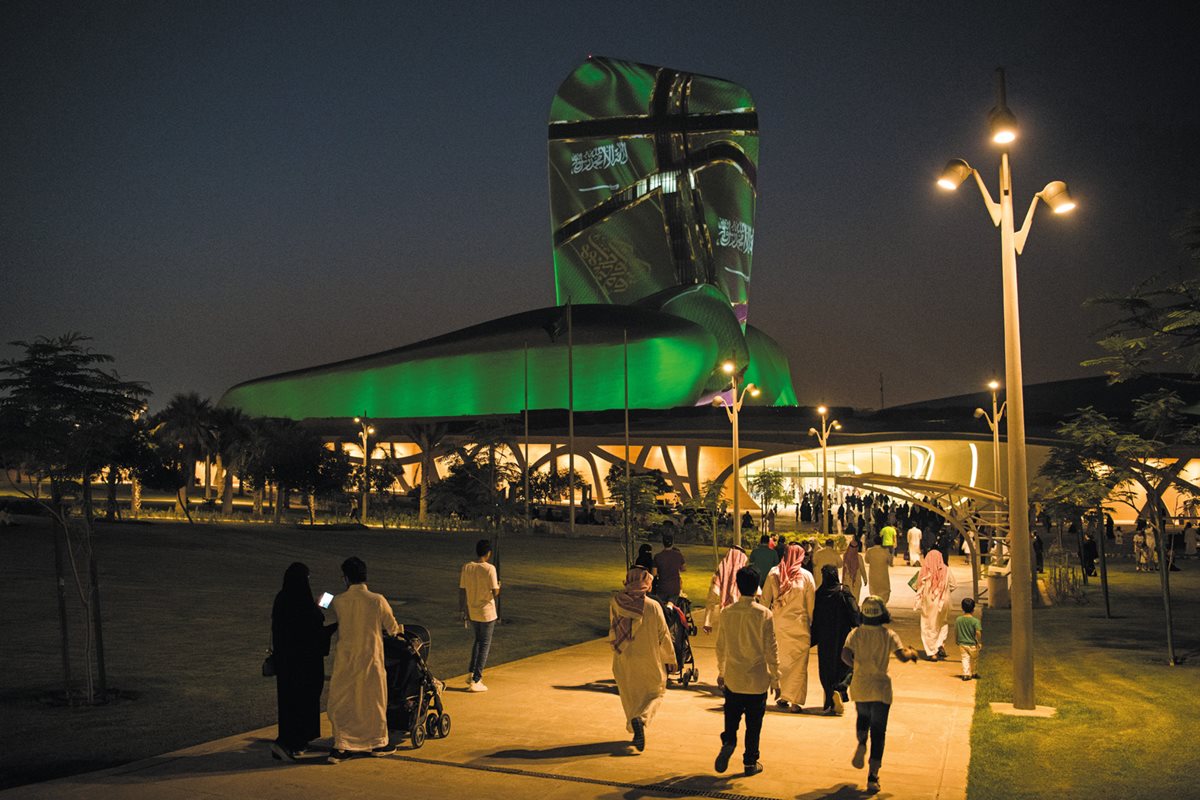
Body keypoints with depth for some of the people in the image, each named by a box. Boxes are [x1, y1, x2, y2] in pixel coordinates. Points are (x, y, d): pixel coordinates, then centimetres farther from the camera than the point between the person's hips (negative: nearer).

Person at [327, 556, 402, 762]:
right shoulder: (377, 600, -13)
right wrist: (400, 628, 21)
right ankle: (378, 743, 25)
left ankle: (340, 746, 11)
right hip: (370, 658, -1)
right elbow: (392, 628, -2)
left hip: (345, 659, 1)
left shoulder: (338, 602, -8)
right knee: (373, 699, 14)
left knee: (342, 701, 12)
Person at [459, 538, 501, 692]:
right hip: (486, 613, -5)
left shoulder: (466, 567, -3)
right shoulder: (489, 568, -17)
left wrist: (462, 610, 13)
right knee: (485, 645, 7)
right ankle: (475, 681, 6)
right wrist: (498, 585, 5)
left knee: (478, 641, 25)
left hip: (471, 612, 5)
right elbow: (495, 593, -18)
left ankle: (471, 673, 20)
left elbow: (462, 591, 2)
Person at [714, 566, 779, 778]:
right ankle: (750, 762, 17)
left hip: (733, 678, 2)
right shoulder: (764, 614, -12)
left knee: (731, 718, 16)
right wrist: (775, 677, 3)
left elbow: (720, 646, 3)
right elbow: (771, 649, -8)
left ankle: (728, 742, -8)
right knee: (754, 724, 11)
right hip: (758, 680, -2)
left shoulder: (728, 612, -5)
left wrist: (721, 672, 16)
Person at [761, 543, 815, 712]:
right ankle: (795, 701, 3)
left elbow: (765, 599, 4)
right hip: (799, 624, -2)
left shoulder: (773, 574, 0)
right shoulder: (806, 576, -5)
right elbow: (811, 603, -2)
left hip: (777, 623, 2)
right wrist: (811, 623, 8)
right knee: (798, 663, 4)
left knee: (779, 660, 16)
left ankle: (781, 695, 22)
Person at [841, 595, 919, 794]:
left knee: (863, 717, 30)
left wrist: (854, 665, 5)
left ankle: (861, 743, 0)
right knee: (878, 733, 5)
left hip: (859, 686, 2)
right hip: (880, 688, -2)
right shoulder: (888, 635, -5)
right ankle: (872, 777, 1)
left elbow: (845, 654, -15)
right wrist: (911, 653, 7)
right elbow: (902, 656, -15)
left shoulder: (856, 633, -3)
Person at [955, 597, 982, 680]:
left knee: (965, 659, 7)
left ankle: (966, 674, -4)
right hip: (973, 644, -2)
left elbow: (955, 631, 3)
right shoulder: (976, 621, -16)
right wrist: (979, 642, -8)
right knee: (974, 659, 18)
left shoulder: (958, 620, -5)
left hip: (962, 644, 2)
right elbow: (978, 632, -22)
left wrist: (956, 640, 18)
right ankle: (974, 673, 30)